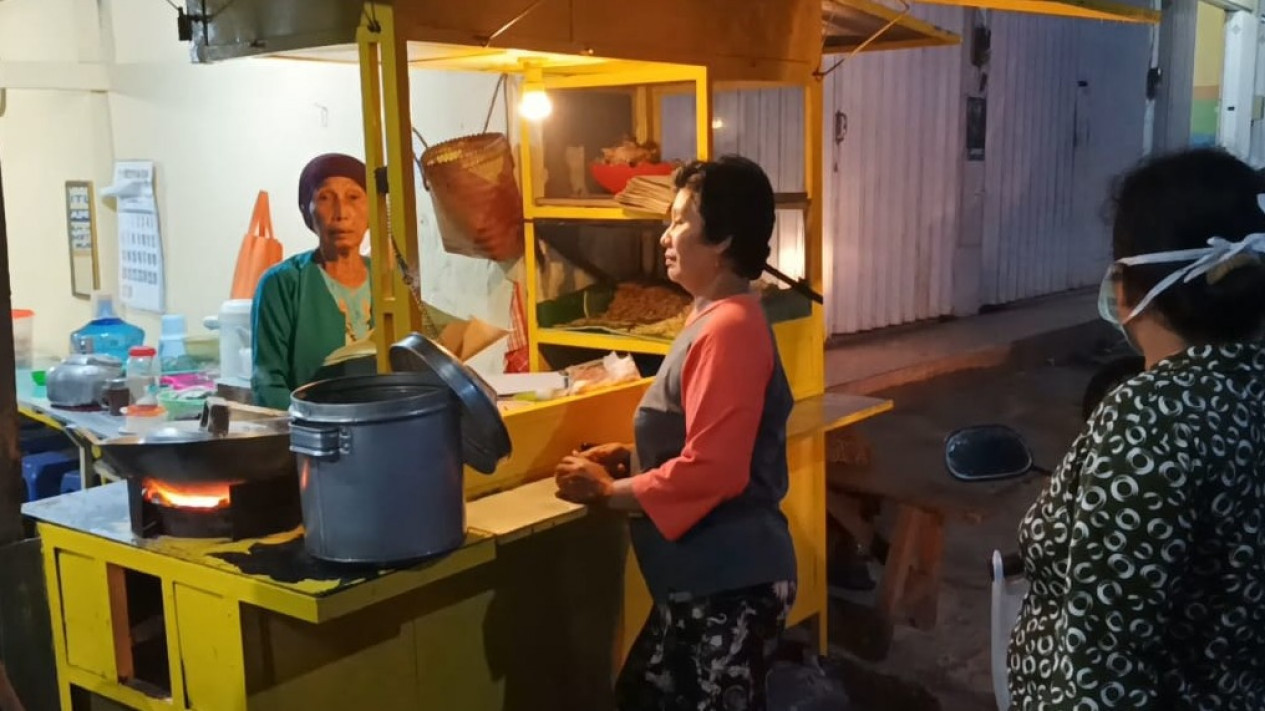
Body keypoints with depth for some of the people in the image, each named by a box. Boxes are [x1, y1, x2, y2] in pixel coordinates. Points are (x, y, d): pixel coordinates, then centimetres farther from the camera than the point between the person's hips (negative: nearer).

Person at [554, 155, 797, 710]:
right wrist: (631, 458, 9)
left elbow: (713, 469, -26)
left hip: (729, 583, -10)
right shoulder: (717, 320, 13)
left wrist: (608, 492, -15)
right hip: (705, 578, 10)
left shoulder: (729, 328, -21)